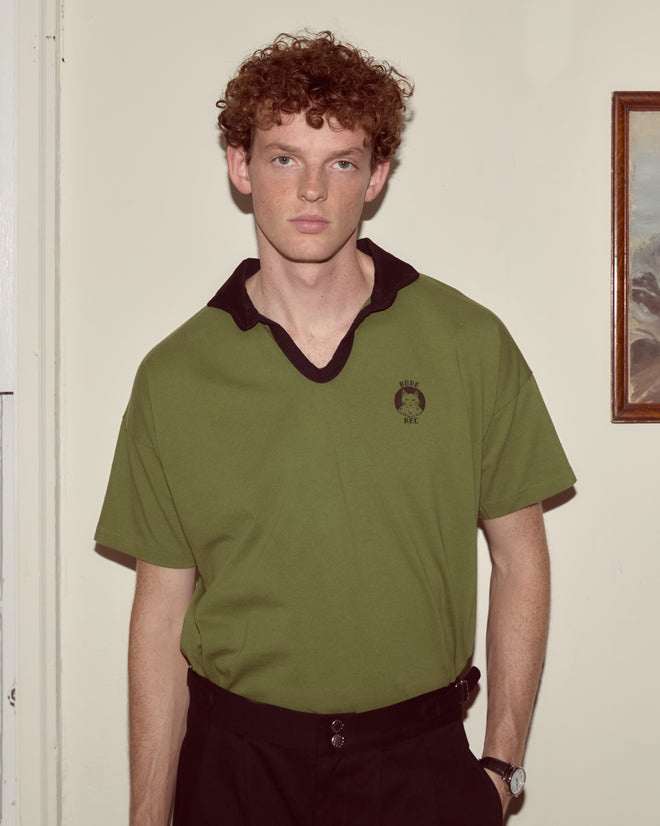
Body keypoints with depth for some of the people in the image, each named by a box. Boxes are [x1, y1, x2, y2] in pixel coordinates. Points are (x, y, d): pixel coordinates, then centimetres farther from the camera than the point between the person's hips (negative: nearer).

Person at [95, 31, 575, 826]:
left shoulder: (470, 344, -4)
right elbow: (162, 610, 0)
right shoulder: (173, 375, -3)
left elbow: (520, 555, 2)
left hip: (419, 756, 0)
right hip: (235, 758, 1)